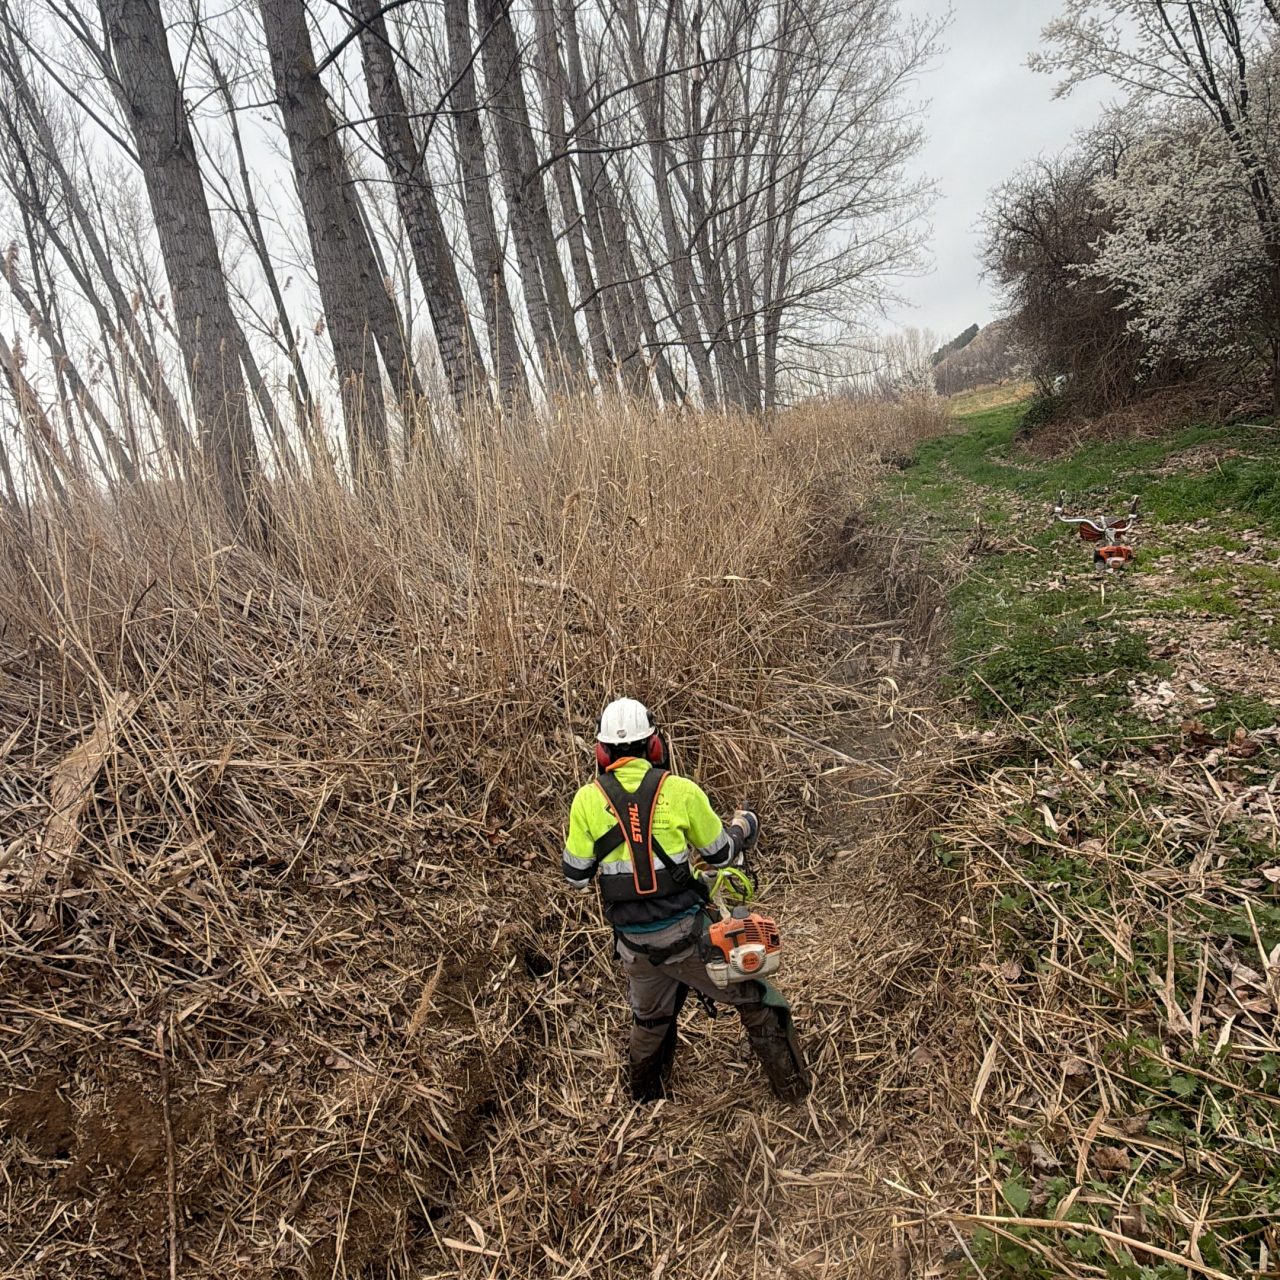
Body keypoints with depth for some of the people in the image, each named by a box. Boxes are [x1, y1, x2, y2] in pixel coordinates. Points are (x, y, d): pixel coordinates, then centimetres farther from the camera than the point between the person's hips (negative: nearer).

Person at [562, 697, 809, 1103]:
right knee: (757, 1001, 17)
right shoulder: (680, 790, -10)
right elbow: (722, 855, 1)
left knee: (649, 1021, 29)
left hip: (633, 943, 3)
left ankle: (643, 1101, 48)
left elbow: (575, 876, 0)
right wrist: (744, 827, 22)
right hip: (687, 932, -3)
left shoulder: (587, 799, -6)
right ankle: (793, 1090, 24)